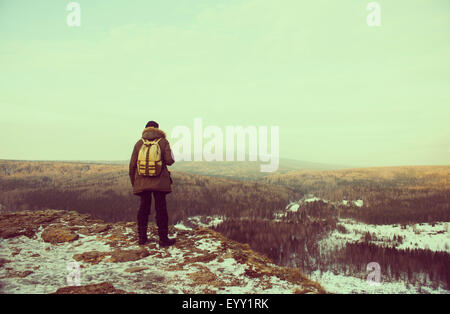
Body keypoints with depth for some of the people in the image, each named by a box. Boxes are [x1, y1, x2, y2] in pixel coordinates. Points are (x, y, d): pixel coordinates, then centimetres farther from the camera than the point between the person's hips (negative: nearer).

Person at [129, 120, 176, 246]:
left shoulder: (139, 143, 5)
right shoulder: (163, 142, -1)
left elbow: (132, 165, 3)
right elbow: (169, 161, -10)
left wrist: (133, 182, 14)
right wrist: (171, 156, 14)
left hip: (142, 182, 2)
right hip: (160, 182, -2)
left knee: (144, 208, 12)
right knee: (161, 209, 2)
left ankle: (142, 237, 16)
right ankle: (163, 238, 4)